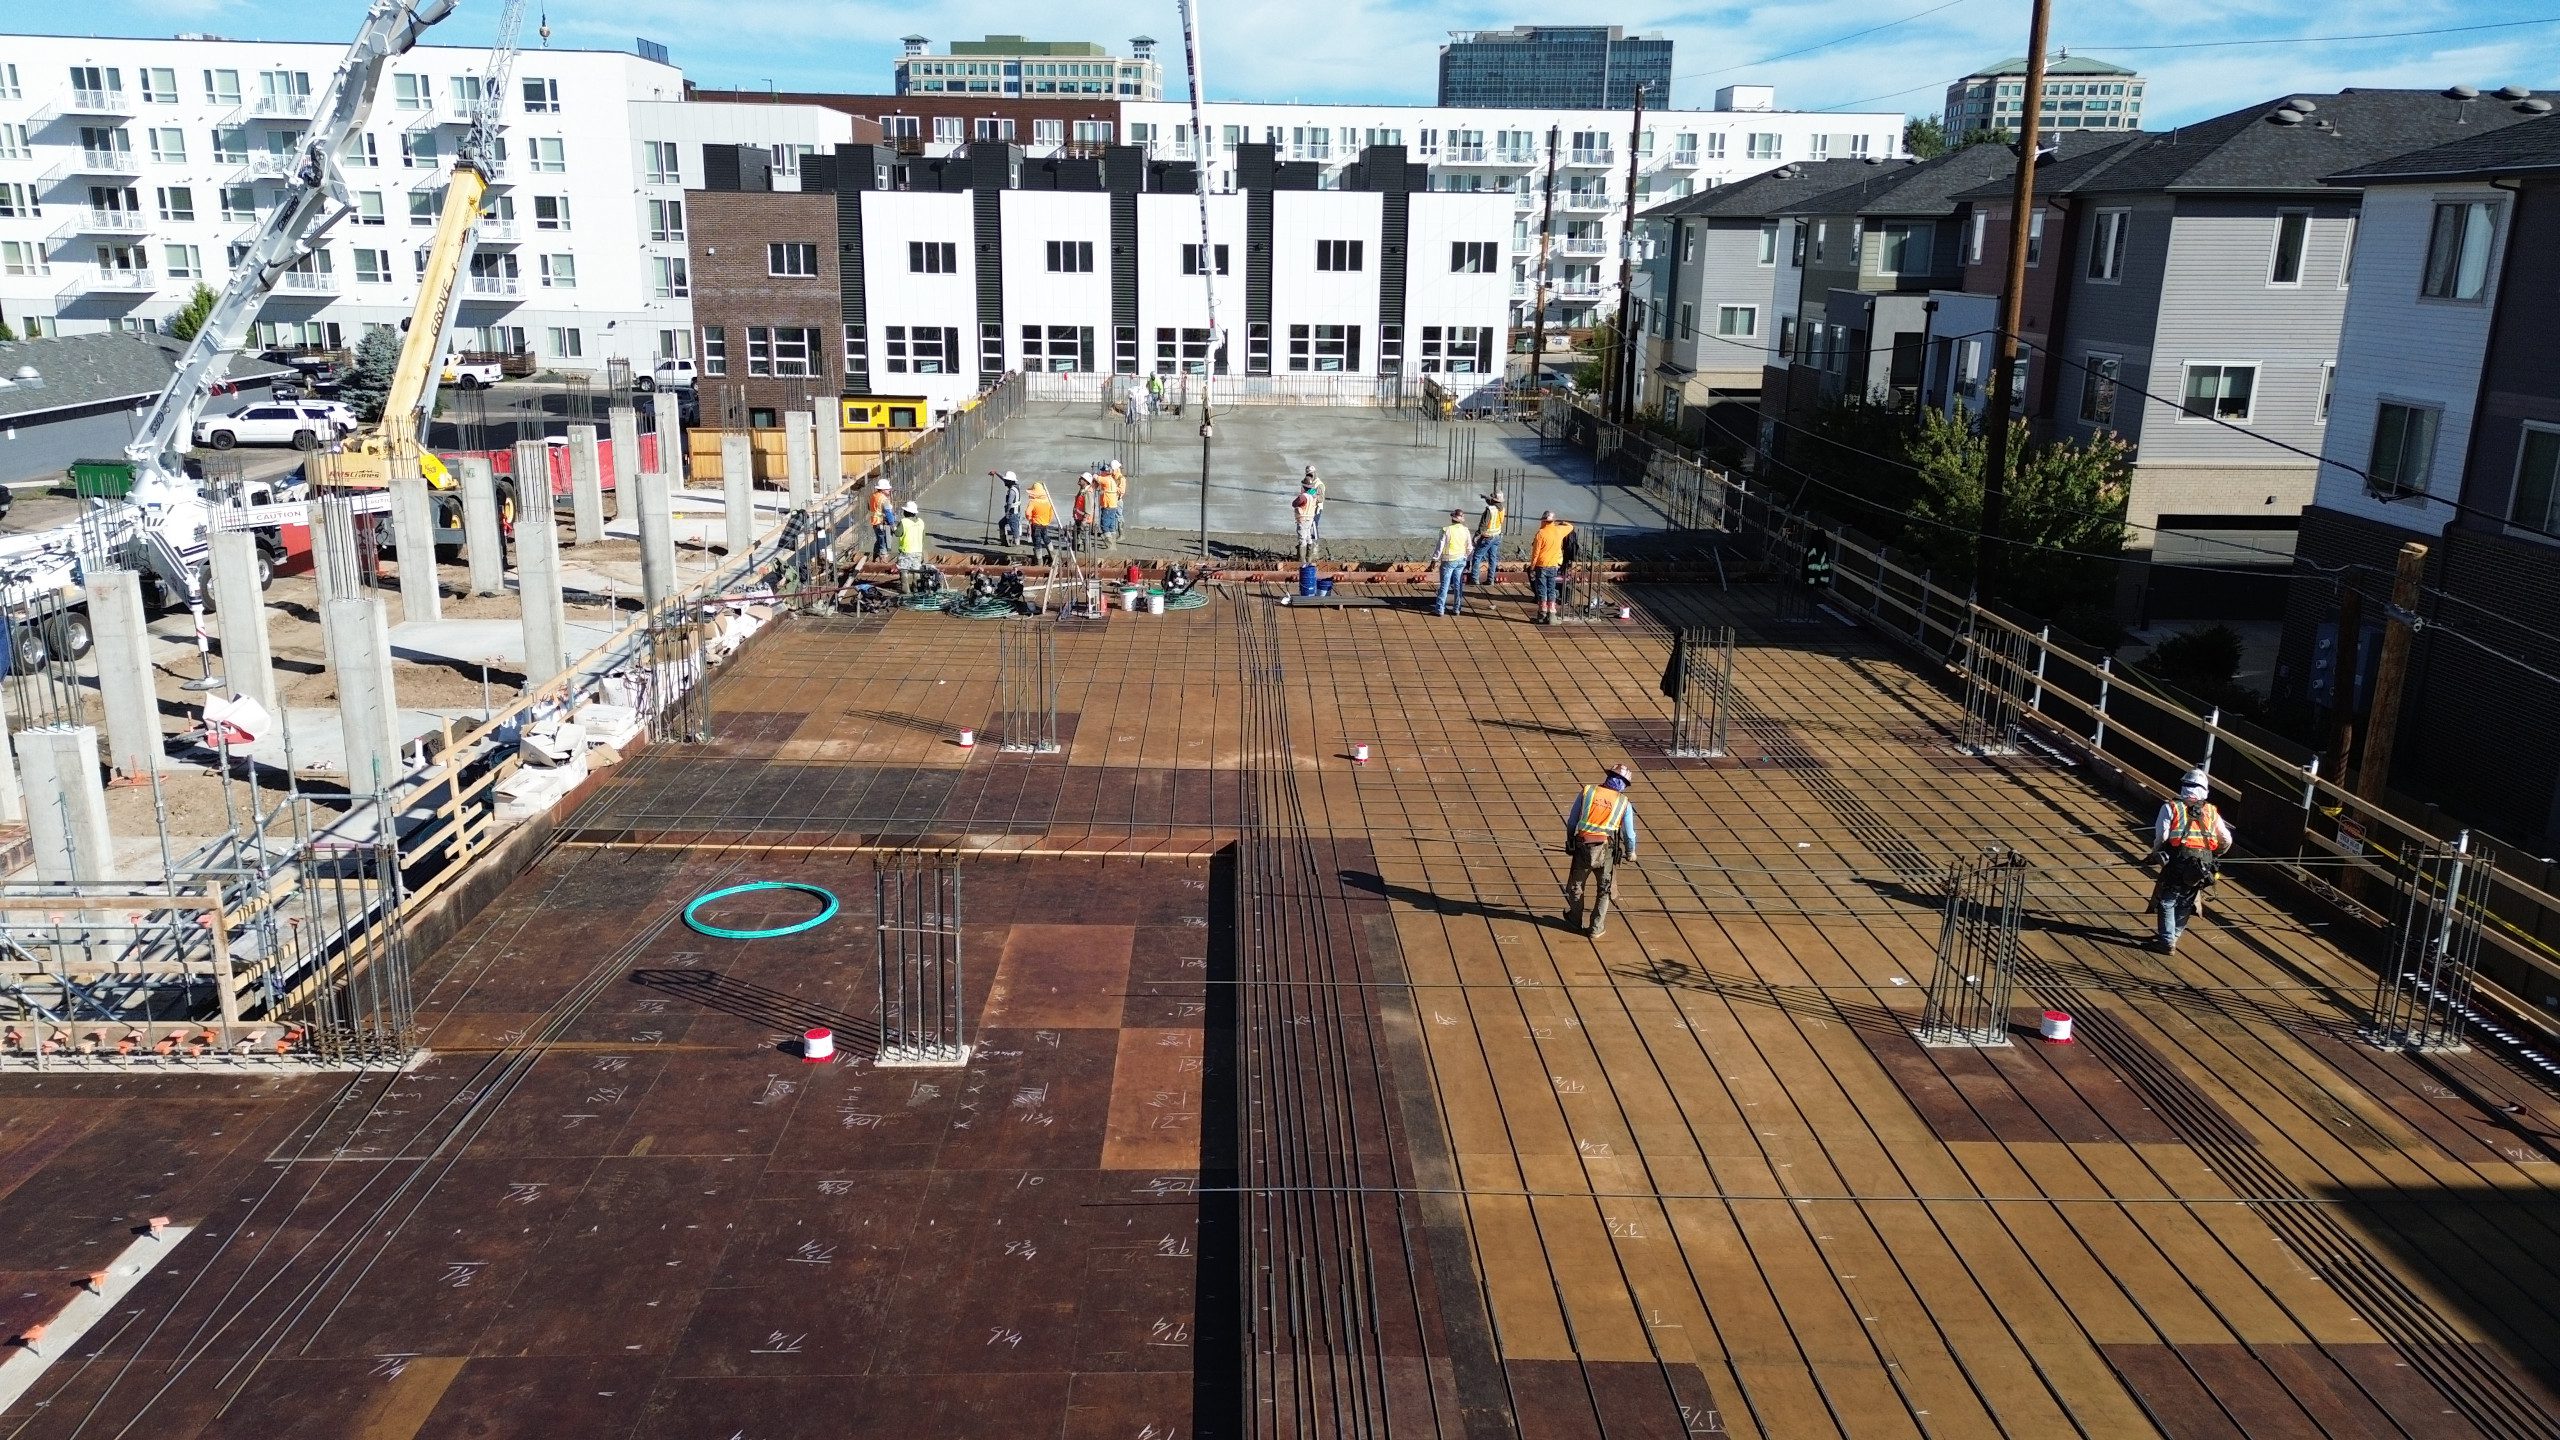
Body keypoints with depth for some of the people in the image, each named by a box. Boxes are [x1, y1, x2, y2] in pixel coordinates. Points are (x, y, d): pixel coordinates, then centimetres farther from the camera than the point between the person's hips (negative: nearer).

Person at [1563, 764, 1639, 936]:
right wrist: (1631, 852, 25)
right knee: (1604, 891, 18)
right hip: (1607, 851, 0)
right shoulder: (1624, 803, 2)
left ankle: (1574, 919, 39)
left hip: (1582, 847, 0)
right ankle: (1596, 928, 20)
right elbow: (1629, 833, 7)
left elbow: (1571, 821, 6)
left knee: (1575, 886, 22)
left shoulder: (1586, 792, 3)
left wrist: (1569, 840, 21)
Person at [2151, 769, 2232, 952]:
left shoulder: (2171, 808, -1)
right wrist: (2213, 857, 26)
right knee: (2186, 902, 19)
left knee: (2167, 901, 8)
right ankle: (2174, 936, 27)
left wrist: (2155, 853, 7)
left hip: (2176, 863, -3)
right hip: (2202, 866, 3)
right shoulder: (2211, 812, 9)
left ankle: (2167, 940, 4)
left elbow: (2161, 835, -11)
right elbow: (2227, 841, 10)